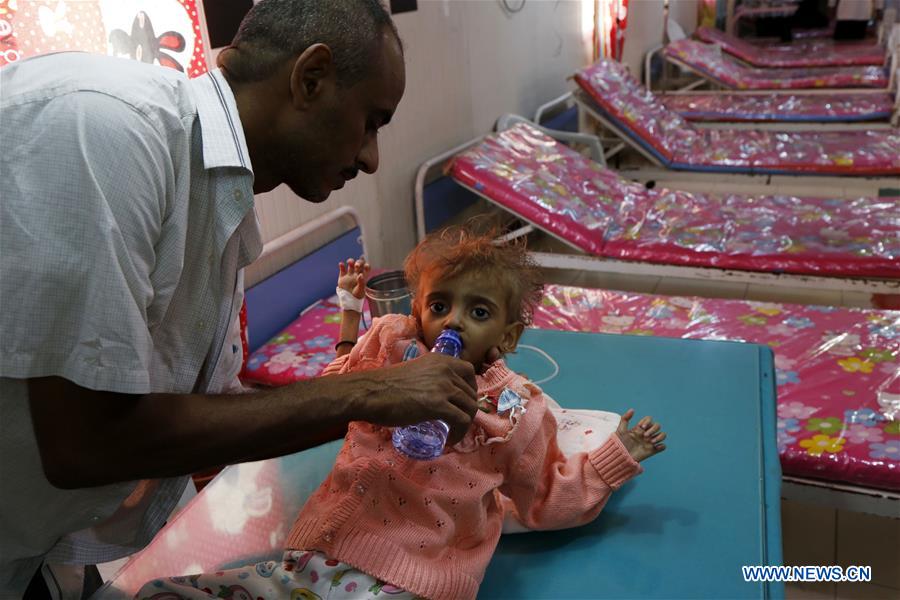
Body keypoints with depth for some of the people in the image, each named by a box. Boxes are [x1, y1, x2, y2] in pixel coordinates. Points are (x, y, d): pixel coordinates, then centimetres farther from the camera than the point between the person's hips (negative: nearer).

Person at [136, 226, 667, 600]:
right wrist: (350, 310, 22)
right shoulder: (390, 344, 8)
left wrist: (616, 457, 9)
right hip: (319, 553, 4)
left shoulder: (520, 412, 2)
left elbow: (544, 500, 14)